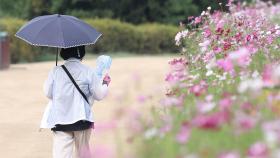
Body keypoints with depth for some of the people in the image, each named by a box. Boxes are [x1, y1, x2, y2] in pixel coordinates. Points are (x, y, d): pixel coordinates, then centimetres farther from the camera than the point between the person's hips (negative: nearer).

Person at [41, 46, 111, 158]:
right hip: (82, 119, 1)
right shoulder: (88, 72, -3)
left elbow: (48, 93, 5)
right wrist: (105, 83, 21)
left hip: (59, 119, 0)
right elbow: (99, 95, 1)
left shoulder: (55, 71, -2)